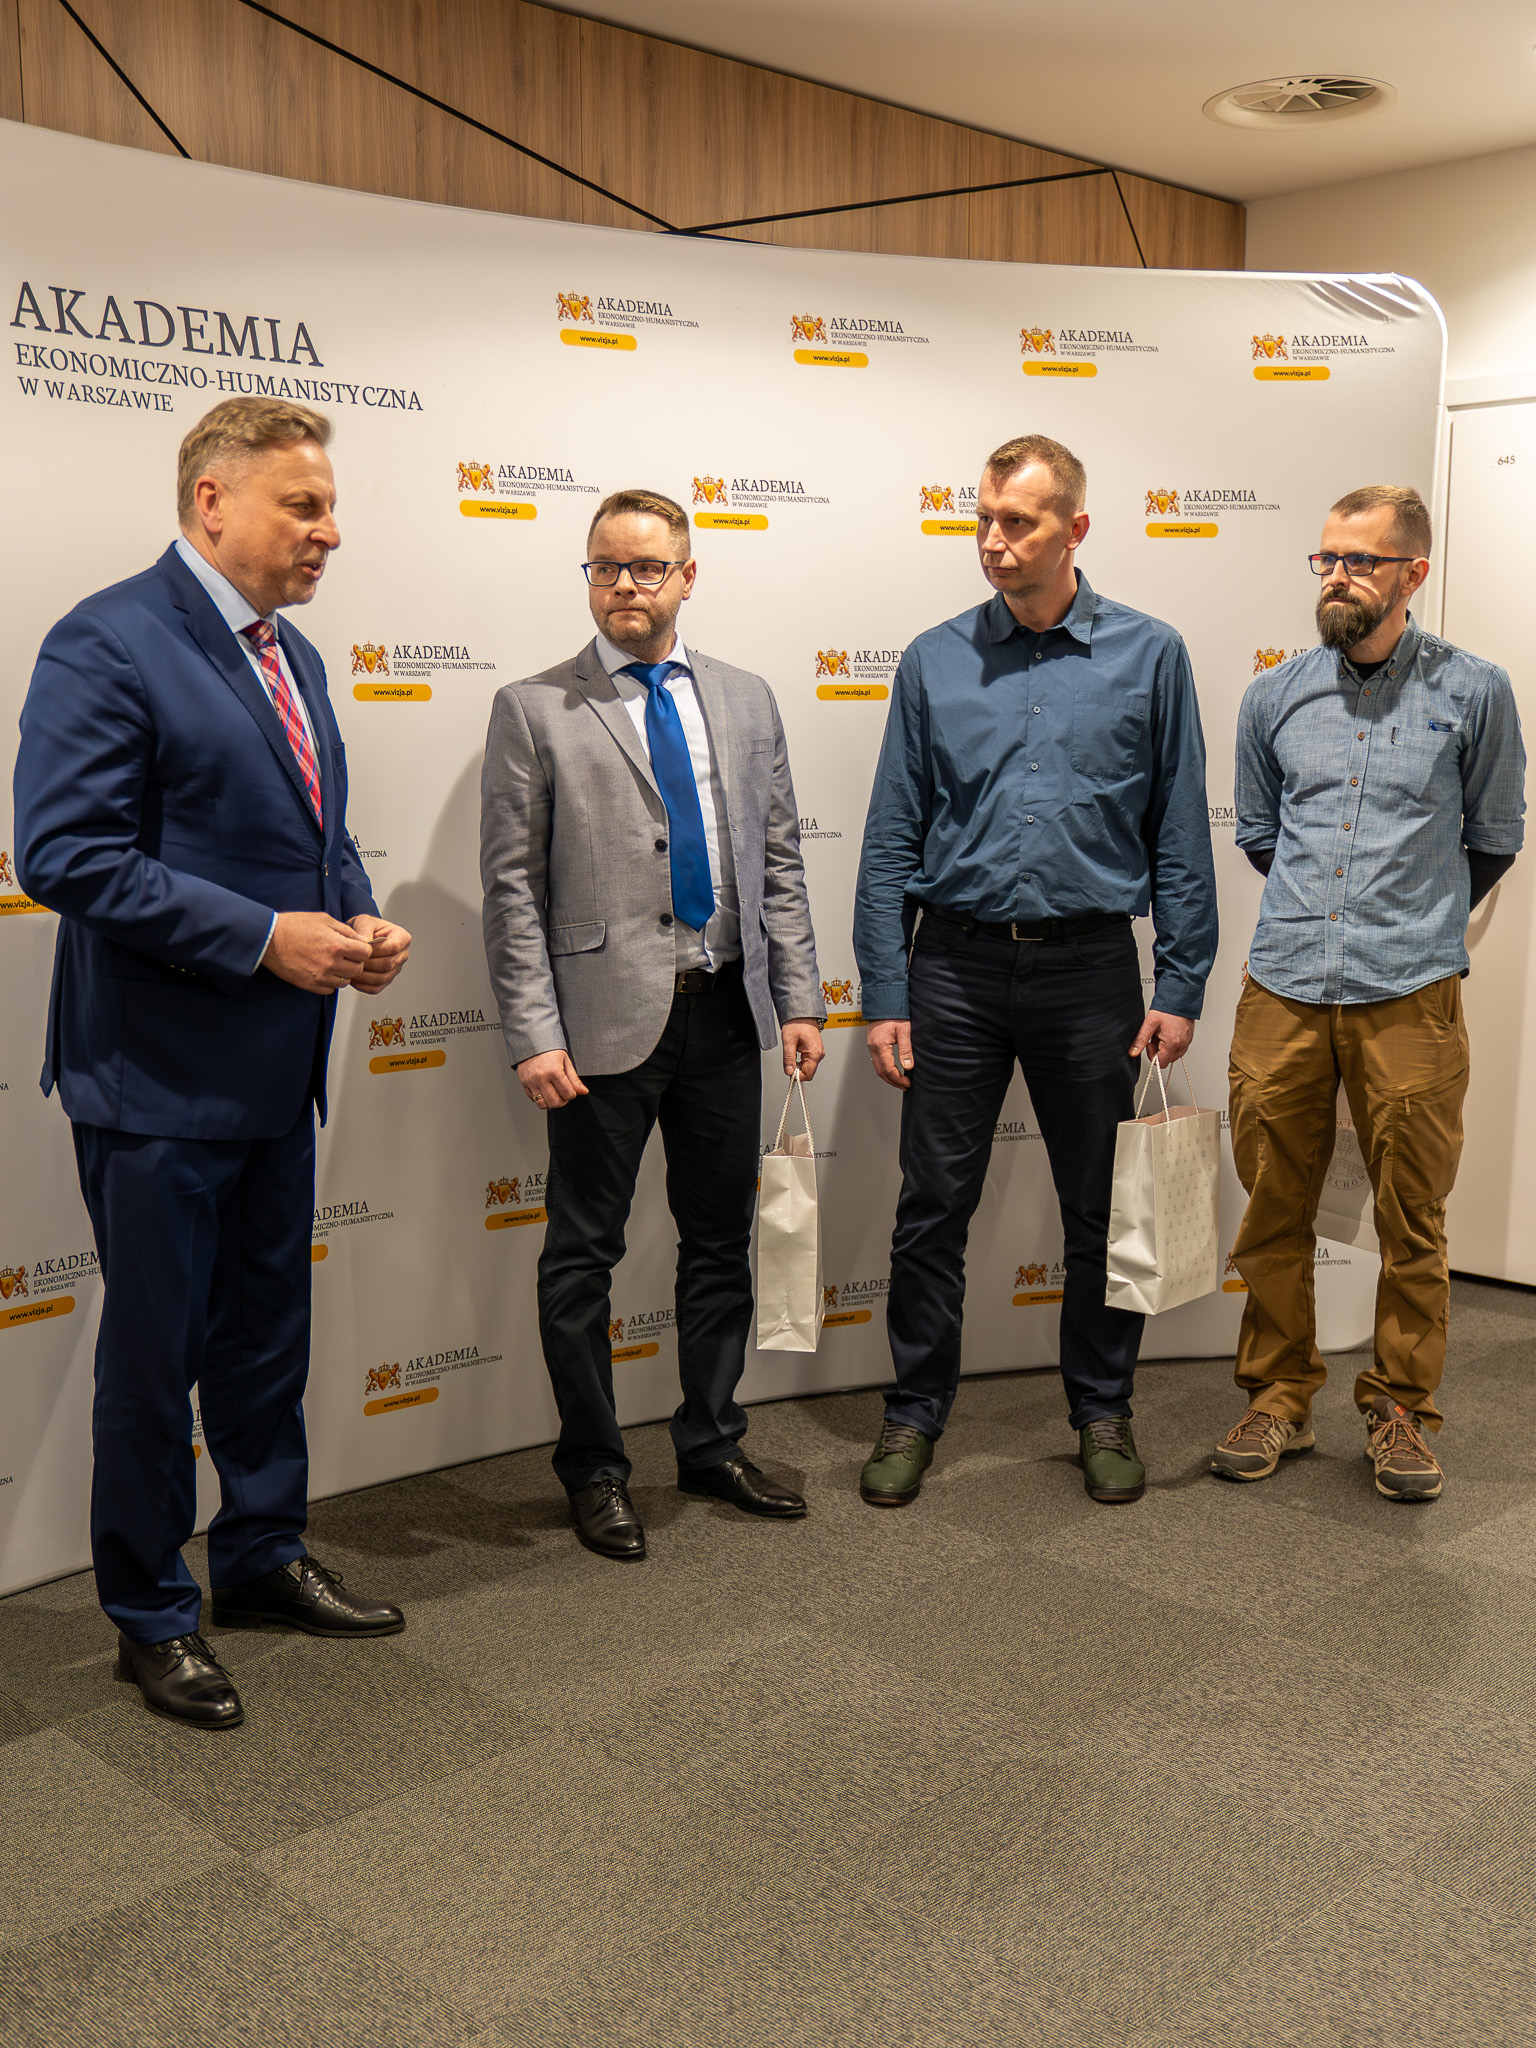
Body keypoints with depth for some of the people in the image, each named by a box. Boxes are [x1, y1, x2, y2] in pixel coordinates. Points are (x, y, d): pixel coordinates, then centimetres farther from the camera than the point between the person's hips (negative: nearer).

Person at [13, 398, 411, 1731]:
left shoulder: (293, 658, 13)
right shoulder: (108, 644, -14)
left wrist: (359, 923, 2)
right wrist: (265, 936, -23)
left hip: (278, 1071, 8)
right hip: (159, 1075, -8)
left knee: (267, 1335, 19)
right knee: (154, 1356, 6)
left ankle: (263, 1556, 37)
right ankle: (152, 1617, 22)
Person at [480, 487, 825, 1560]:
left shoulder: (746, 699, 11)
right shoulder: (534, 709, -1)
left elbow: (780, 860, 11)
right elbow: (513, 887, -5)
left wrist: (799, 999, 4)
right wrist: (534, 1034, -12)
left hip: (726, 1010, 4)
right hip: (606, 1017, -4)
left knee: (722, 1239, 14)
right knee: (584, 1255, 5)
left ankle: (713, 1442, 30)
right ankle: (595, 1468, 21)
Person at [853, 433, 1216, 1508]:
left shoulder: (1149, 655, 0)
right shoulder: (935, 662, 2)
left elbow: (1180, 837, 2)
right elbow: (892, 843, 3)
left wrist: (1182, 987, -3)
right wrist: (885, 996, -2)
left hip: (1090, 967, 0)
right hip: (958, 966, 1)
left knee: (1103, 1208, 10)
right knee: (933, 1205, 5)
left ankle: (1103, 1411, 28)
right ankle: (916, 1411, 21)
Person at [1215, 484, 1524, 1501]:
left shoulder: (1475, 692, 2)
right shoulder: (1276, 695, 8)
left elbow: (1492, 840, 13)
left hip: (1410, 997, -2)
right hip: (1283, 992, 2)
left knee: (1413, 1223, 5)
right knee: (1274, 1214, 8)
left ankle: (1402, 1409, 20)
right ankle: (1280, 1397, 22)